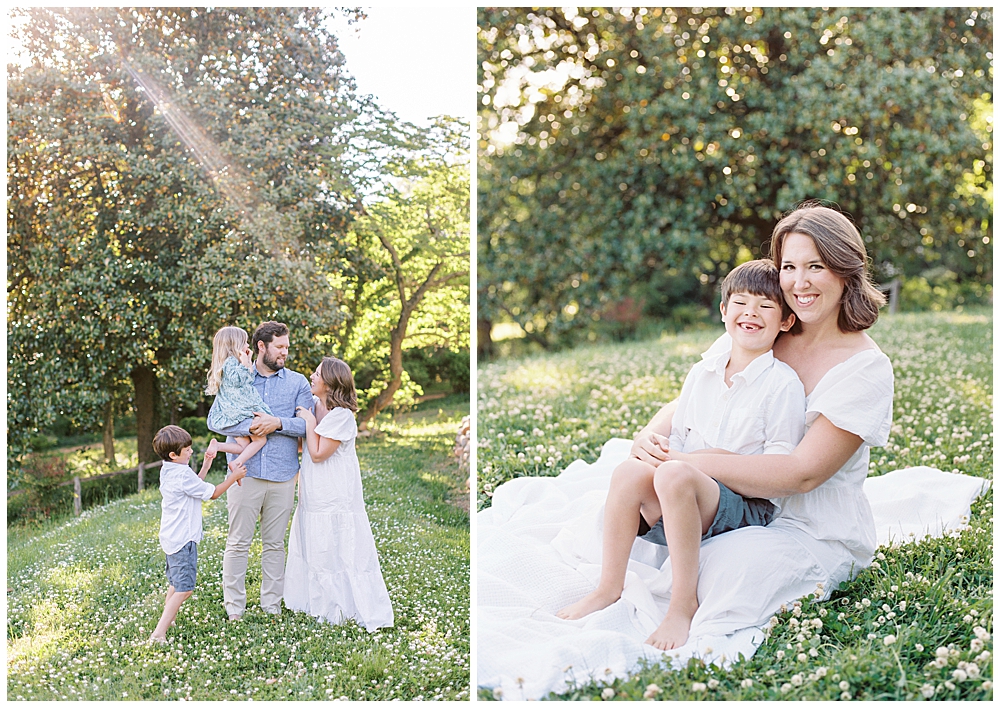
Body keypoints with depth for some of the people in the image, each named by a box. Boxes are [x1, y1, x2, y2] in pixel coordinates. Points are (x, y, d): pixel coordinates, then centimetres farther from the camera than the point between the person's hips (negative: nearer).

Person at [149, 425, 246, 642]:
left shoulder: (167, 471, 8)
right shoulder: (183, 475, -21)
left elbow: (195, 485, 21)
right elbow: (213, 493, -12)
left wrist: (206, 464, 14)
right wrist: (234, 477, -2)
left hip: (171, 537, 10)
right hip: (182, 539, -10)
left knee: (176, 583, 25)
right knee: (184, 588, -11)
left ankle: (167, 619, 38)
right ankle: (159, 633, -15)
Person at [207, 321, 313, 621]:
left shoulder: (297, 382, 7)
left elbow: (308, 425, 0)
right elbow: (214, 420, -4)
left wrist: (278, 423, -16)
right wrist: (250, 427, -18)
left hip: (282, 476, 1)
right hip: (245, 473, -1)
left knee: (275, 544, 10)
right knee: (238, 543, 2)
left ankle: (272, 607, 19)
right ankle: (234, 608, 12)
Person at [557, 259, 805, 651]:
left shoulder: (783, 384, -4)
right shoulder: (701, 373, 14)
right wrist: (657, 448, -4)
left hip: (747, 507, -5)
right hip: (680, 502, 6)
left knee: (675, 474, -35)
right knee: (629, 469, -24)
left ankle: (684, 604, -25)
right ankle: (609, 588, -13)